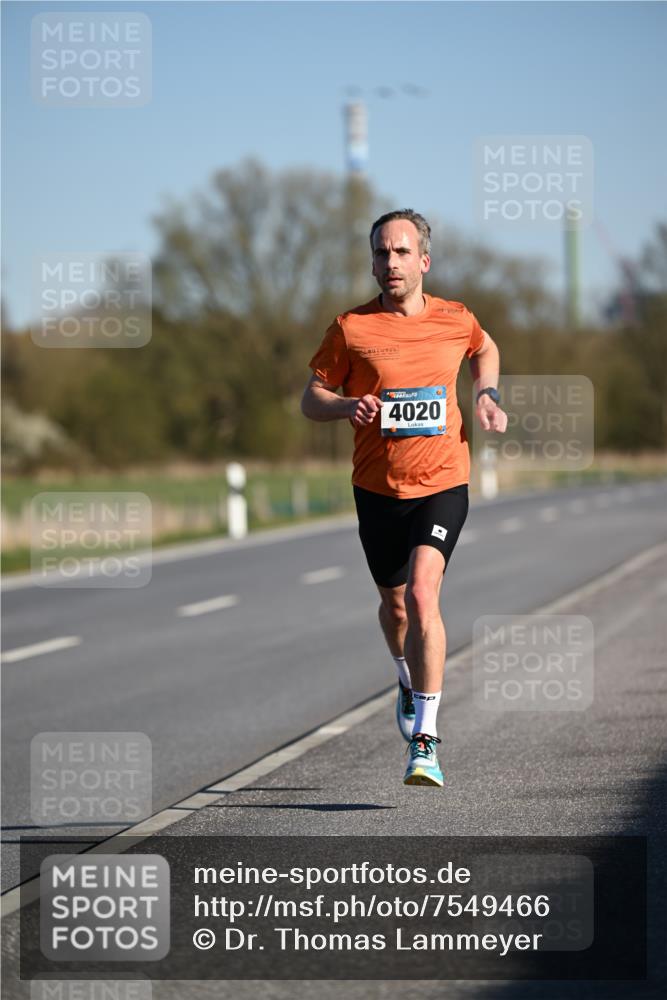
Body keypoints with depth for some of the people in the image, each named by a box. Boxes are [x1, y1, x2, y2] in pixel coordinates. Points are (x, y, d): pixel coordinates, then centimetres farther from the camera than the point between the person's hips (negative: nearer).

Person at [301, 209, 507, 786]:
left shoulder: (456, 321, 2)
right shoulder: (351, 328, -4)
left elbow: (485, 350, 25)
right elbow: (311, 399, 2)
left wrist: (488, 396, 7)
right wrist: (348, 406, -19)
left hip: (443, 483, -1)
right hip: (378, 489, 1)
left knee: (422, 593, -21)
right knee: (394, 605, 16)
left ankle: (425, 741, -22)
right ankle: (410, 680, 51)